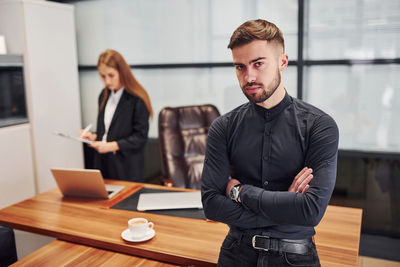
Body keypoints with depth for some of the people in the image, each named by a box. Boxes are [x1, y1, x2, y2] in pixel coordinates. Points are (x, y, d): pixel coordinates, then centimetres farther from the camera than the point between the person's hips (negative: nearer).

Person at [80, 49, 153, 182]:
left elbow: (140, 137, -13)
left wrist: (112, 146, -20)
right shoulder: (104, 96, 9)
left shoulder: (137, 100, -13)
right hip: (104, 164, 6)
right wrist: (94, 136, 0)